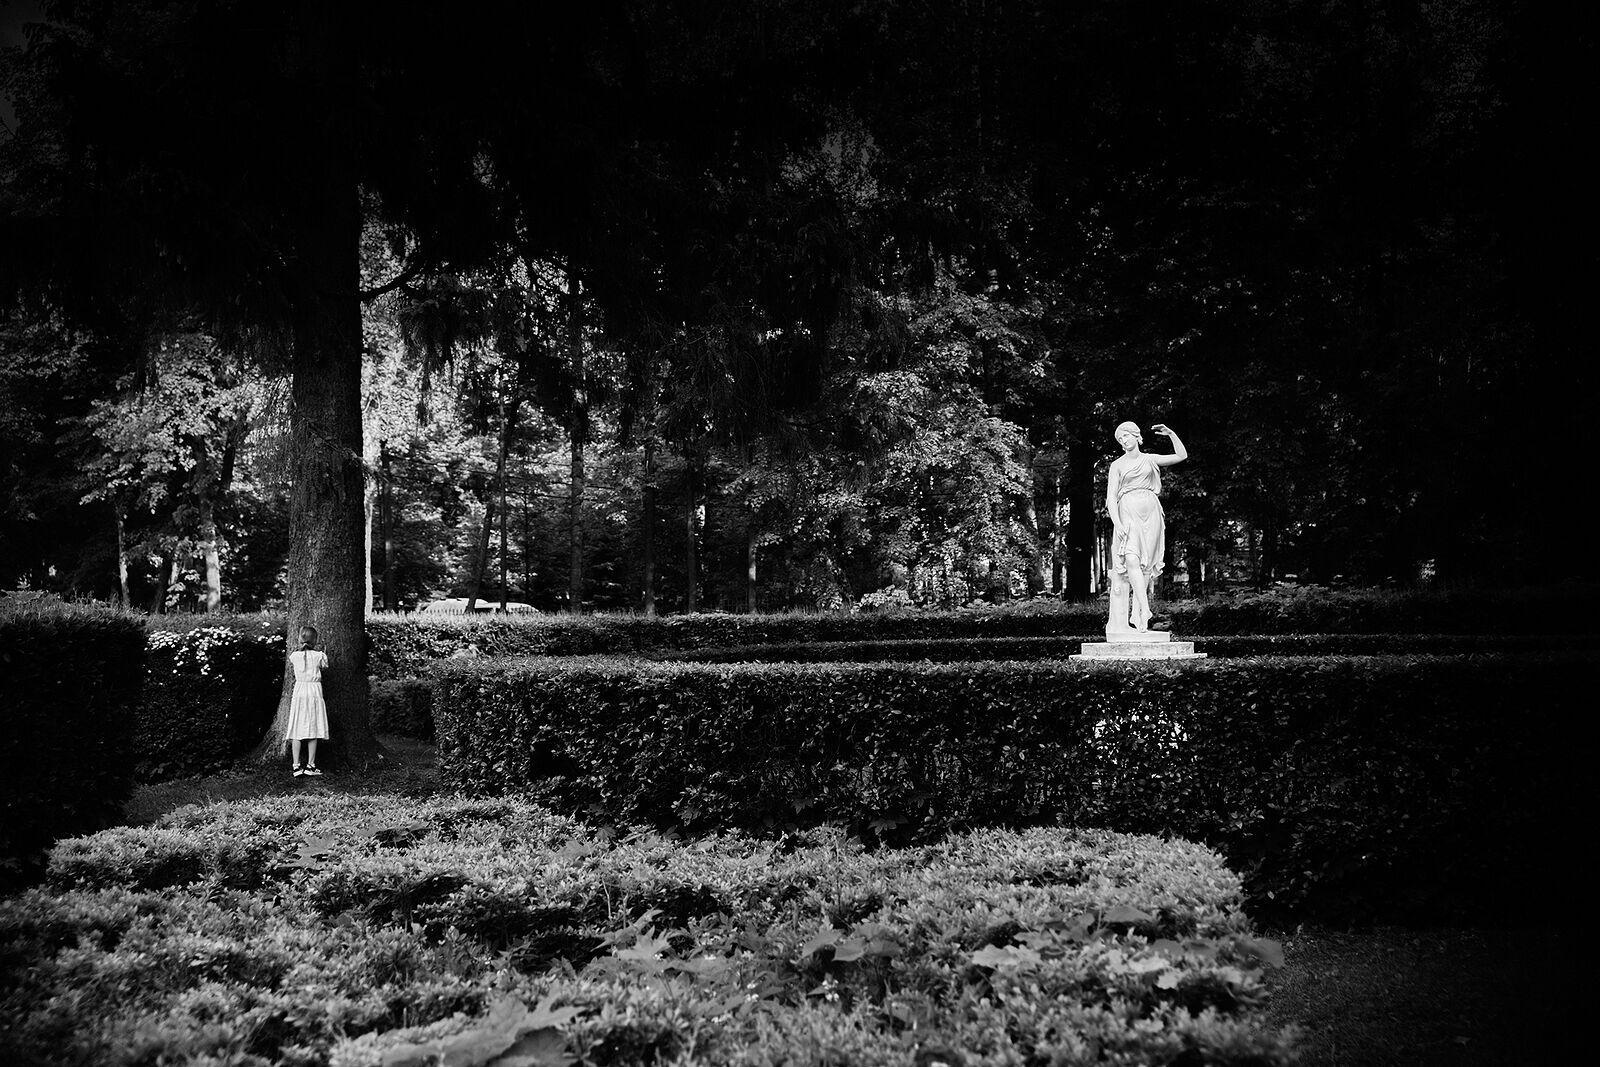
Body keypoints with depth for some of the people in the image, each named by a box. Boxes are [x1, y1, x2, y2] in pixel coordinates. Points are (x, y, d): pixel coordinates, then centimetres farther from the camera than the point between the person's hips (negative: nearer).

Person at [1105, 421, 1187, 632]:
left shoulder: (1150, 460, 16)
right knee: (1131, 560, -22)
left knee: (1145, 565, -4)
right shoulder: (1117, 465, 9)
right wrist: (1117, 523, -14)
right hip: (1128, 515, -2)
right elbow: (1111, 497, 0)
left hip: (1151, 514, 2)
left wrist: (1171, 434, 5)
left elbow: (1182, 456, 15)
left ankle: (1137, 617, -4)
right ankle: (1145, 610, -29)